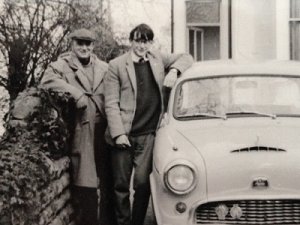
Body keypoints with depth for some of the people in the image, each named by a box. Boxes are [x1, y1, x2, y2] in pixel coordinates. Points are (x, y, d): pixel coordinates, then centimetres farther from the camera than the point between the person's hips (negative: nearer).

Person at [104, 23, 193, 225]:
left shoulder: (158, 59, 11)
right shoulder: (116, 66, 0)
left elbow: (186, 58, 18)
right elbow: (111, 104, -3)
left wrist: (174, 70, -3)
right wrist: (118, 134, -11)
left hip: (148, 134, 2)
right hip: (123, 135, -1)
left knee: (142, 183, -5)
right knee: (121, 185, 3)